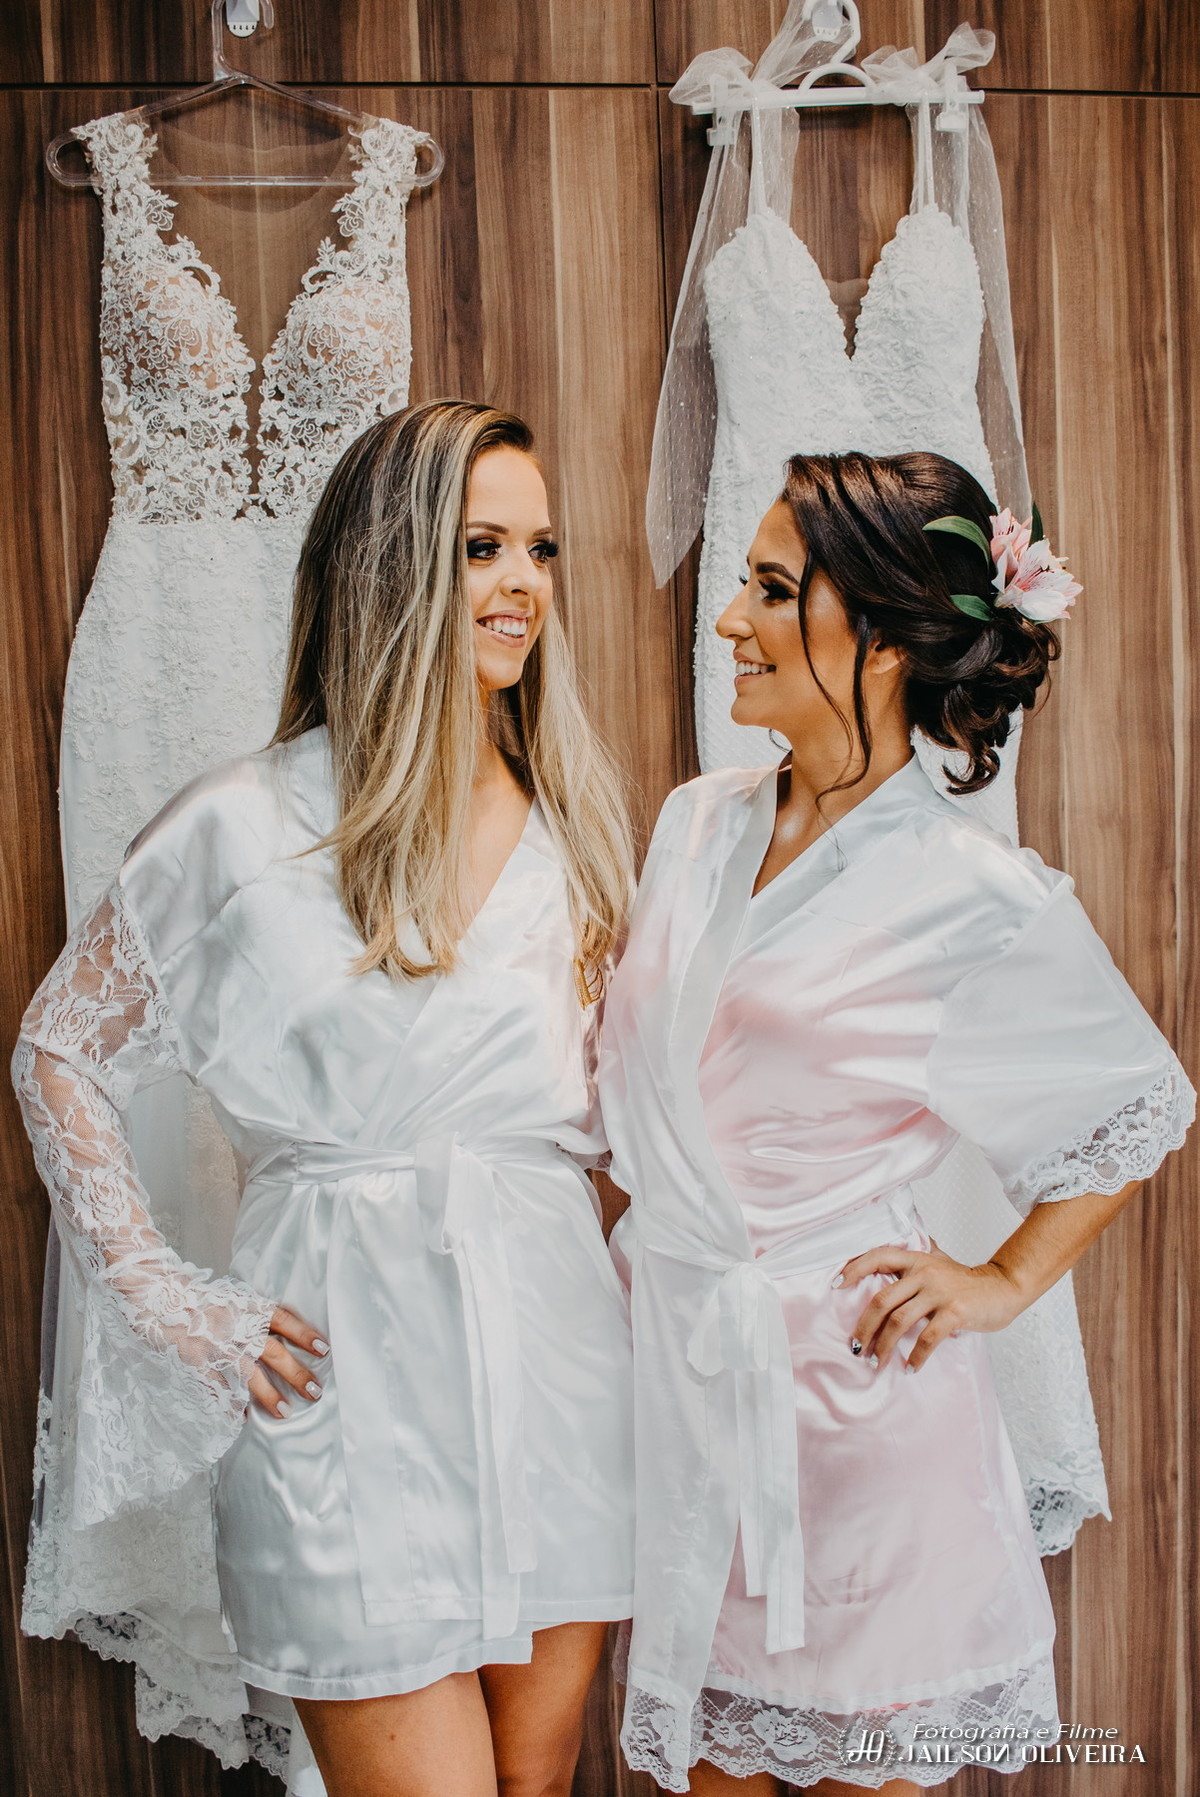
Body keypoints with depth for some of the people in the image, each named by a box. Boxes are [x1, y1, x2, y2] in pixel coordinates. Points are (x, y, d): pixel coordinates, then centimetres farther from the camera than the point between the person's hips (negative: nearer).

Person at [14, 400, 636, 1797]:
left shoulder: (580, 828, 8)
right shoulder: (245, 829, -3)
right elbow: (58, 1054, 5)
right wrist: (158, 1298, -2)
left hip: (555, 1353, 4)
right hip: (342, 1378, -4)